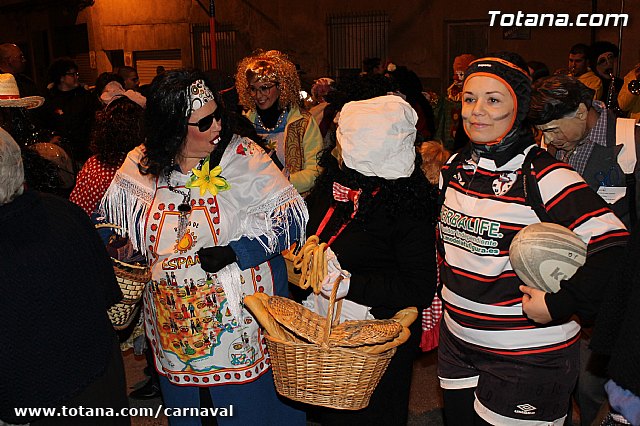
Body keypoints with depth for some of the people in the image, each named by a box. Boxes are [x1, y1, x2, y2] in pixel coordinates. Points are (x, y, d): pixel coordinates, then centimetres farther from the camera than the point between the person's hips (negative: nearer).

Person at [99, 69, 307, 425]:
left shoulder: (243, 156, -10)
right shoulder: (139, 167, -2)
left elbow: (290, 213, -12)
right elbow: (108, 224, 13)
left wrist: (235, 251, -21)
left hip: (242, 319, -2)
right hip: (175, 326, 3)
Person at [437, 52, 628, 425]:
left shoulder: (544, 177, -19)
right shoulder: (456, 168, 3)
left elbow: (614, 245, -23)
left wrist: (560, 304, -22)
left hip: (528, 359, -6)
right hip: (457, 343, 7)